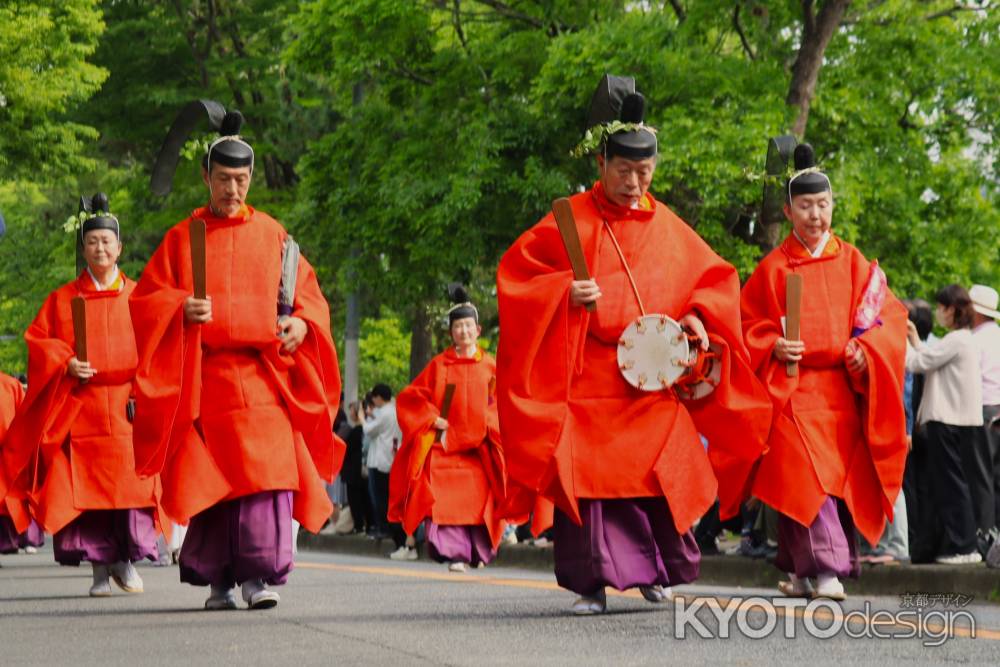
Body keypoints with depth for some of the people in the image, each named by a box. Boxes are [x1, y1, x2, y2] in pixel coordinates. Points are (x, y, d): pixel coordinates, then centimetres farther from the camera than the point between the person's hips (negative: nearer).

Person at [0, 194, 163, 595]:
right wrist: (66, 364, -11)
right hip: (80, 409, 0)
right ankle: (100, 568, 2)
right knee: (86, 486, -5)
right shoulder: (63, 300, 10)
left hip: (129, 407, 0)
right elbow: (38, 340, 7)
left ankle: (126, 559, 10)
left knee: (132, 483, -7)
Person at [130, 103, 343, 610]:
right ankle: (217, 579, 6)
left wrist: (302, 321, -7)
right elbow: (145, 300, 8)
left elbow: (307, 292, 14)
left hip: (264, 374, 0)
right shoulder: (182, 238, 10)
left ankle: (258, 574, -12)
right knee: (211, 477, -2)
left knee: (267, 471, -13)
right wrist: (181, 309, -12)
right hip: (203, 376, 0)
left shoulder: (273, 236, 12)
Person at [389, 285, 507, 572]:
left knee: (477, 496, -4)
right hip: (444, 442, -1)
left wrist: (488, 426, -2)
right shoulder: (439, 365, 4)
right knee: (446, 496, -14)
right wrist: (433, 419, -7)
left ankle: (478, 551, 9)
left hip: (478, 446, 1)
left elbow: (500, 403, 14)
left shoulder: (489, 366, 8)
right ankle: (455, 552, -18)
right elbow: (410, 397, 5)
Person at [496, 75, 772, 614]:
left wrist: (696, 316, 1)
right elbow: (515, 272, -1)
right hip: (586, 379, -3)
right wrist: (564, 292, -16)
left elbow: (713, 278, 20)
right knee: (588, 475, -9)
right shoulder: (571, 220, 1)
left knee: (659, 473, -2)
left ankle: (655, 570, 16)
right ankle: (592, 582, -4)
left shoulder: (668, 229, 12)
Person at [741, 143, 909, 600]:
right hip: (791, 387, -2)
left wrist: (866, 351, -9)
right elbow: (748, 326, 7)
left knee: (840, 474, 1)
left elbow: (890, 316, 8)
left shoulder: (853, 264, 9)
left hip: (843, 387, 3)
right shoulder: (772, 268, 5)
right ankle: (826, 567, -20)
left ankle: (803, 569, 13)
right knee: (805, 476, -16)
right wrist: (773, 347, -12)